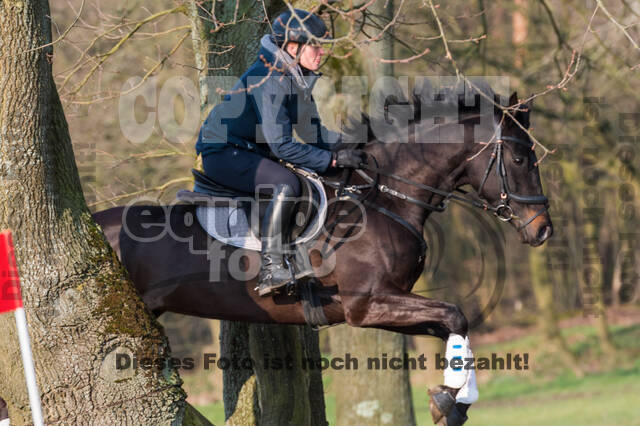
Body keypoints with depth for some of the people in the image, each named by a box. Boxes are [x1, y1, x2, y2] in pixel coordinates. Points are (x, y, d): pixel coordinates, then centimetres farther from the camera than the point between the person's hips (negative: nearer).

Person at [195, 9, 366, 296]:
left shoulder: (297, 79, 6)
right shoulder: (268, 80, -24)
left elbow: (311, 131, 14)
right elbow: (282, 146, -28)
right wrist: (334, 159, -28)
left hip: (254, 150, 10)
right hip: (223, 154, -10)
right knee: (287, 184, -31)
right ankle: (270, 268, -34)